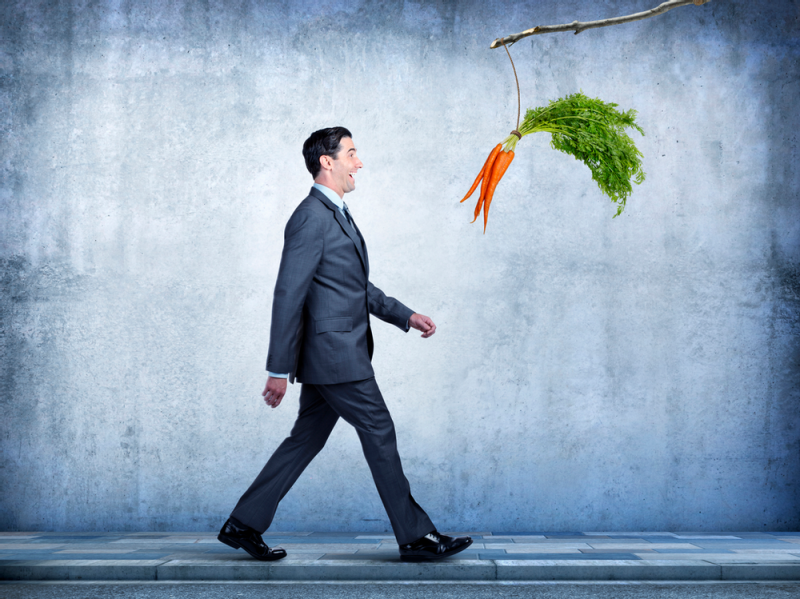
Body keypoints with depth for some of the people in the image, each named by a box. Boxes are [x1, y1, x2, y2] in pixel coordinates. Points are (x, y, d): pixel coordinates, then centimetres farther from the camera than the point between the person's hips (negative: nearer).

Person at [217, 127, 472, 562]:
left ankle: (243, 524, 20)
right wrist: (278, 369, -19)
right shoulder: (311, 217, -15)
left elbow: (358, 287, 25)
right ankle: (415, 536, 9)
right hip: (334, 354, -10)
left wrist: (405, 316, 19)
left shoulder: (338, 215, 18)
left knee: (306, 441, 13)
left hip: (337, 354, 10)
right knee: (379, 433, -2)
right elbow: (288, 296, -18)